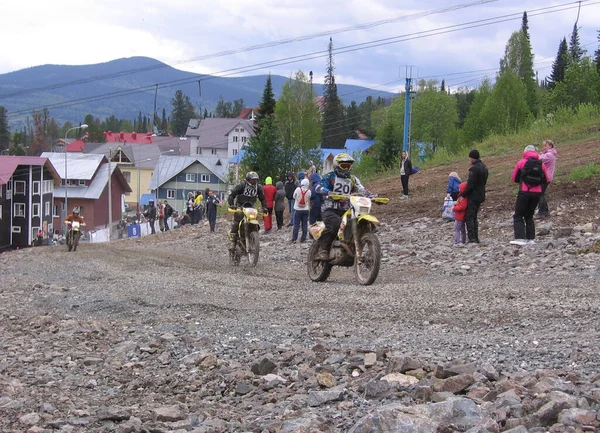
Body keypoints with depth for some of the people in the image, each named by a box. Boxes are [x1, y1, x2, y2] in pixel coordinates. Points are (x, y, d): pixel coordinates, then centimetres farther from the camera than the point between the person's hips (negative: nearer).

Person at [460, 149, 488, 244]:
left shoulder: (474, 168, -17)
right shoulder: (484, 167, 13)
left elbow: (470, 184, -20)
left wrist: (462, 194, -11)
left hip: (473, 196, -10)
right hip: (480, 196, 10)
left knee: (469, 217, -6)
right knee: (474, 217, 15)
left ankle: (472, 238, -12)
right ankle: (476, 238, 13)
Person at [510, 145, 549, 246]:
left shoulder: (521, 163, -1)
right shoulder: (541, 164, 6)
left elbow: (514, 178, 7)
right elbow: (546, 179, 12)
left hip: (524, 192, -4)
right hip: (537, 193, 4)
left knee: (518, 216, 1)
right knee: (529, 215, 17)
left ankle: (520, 238, -14)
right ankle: (530, 238, 9)